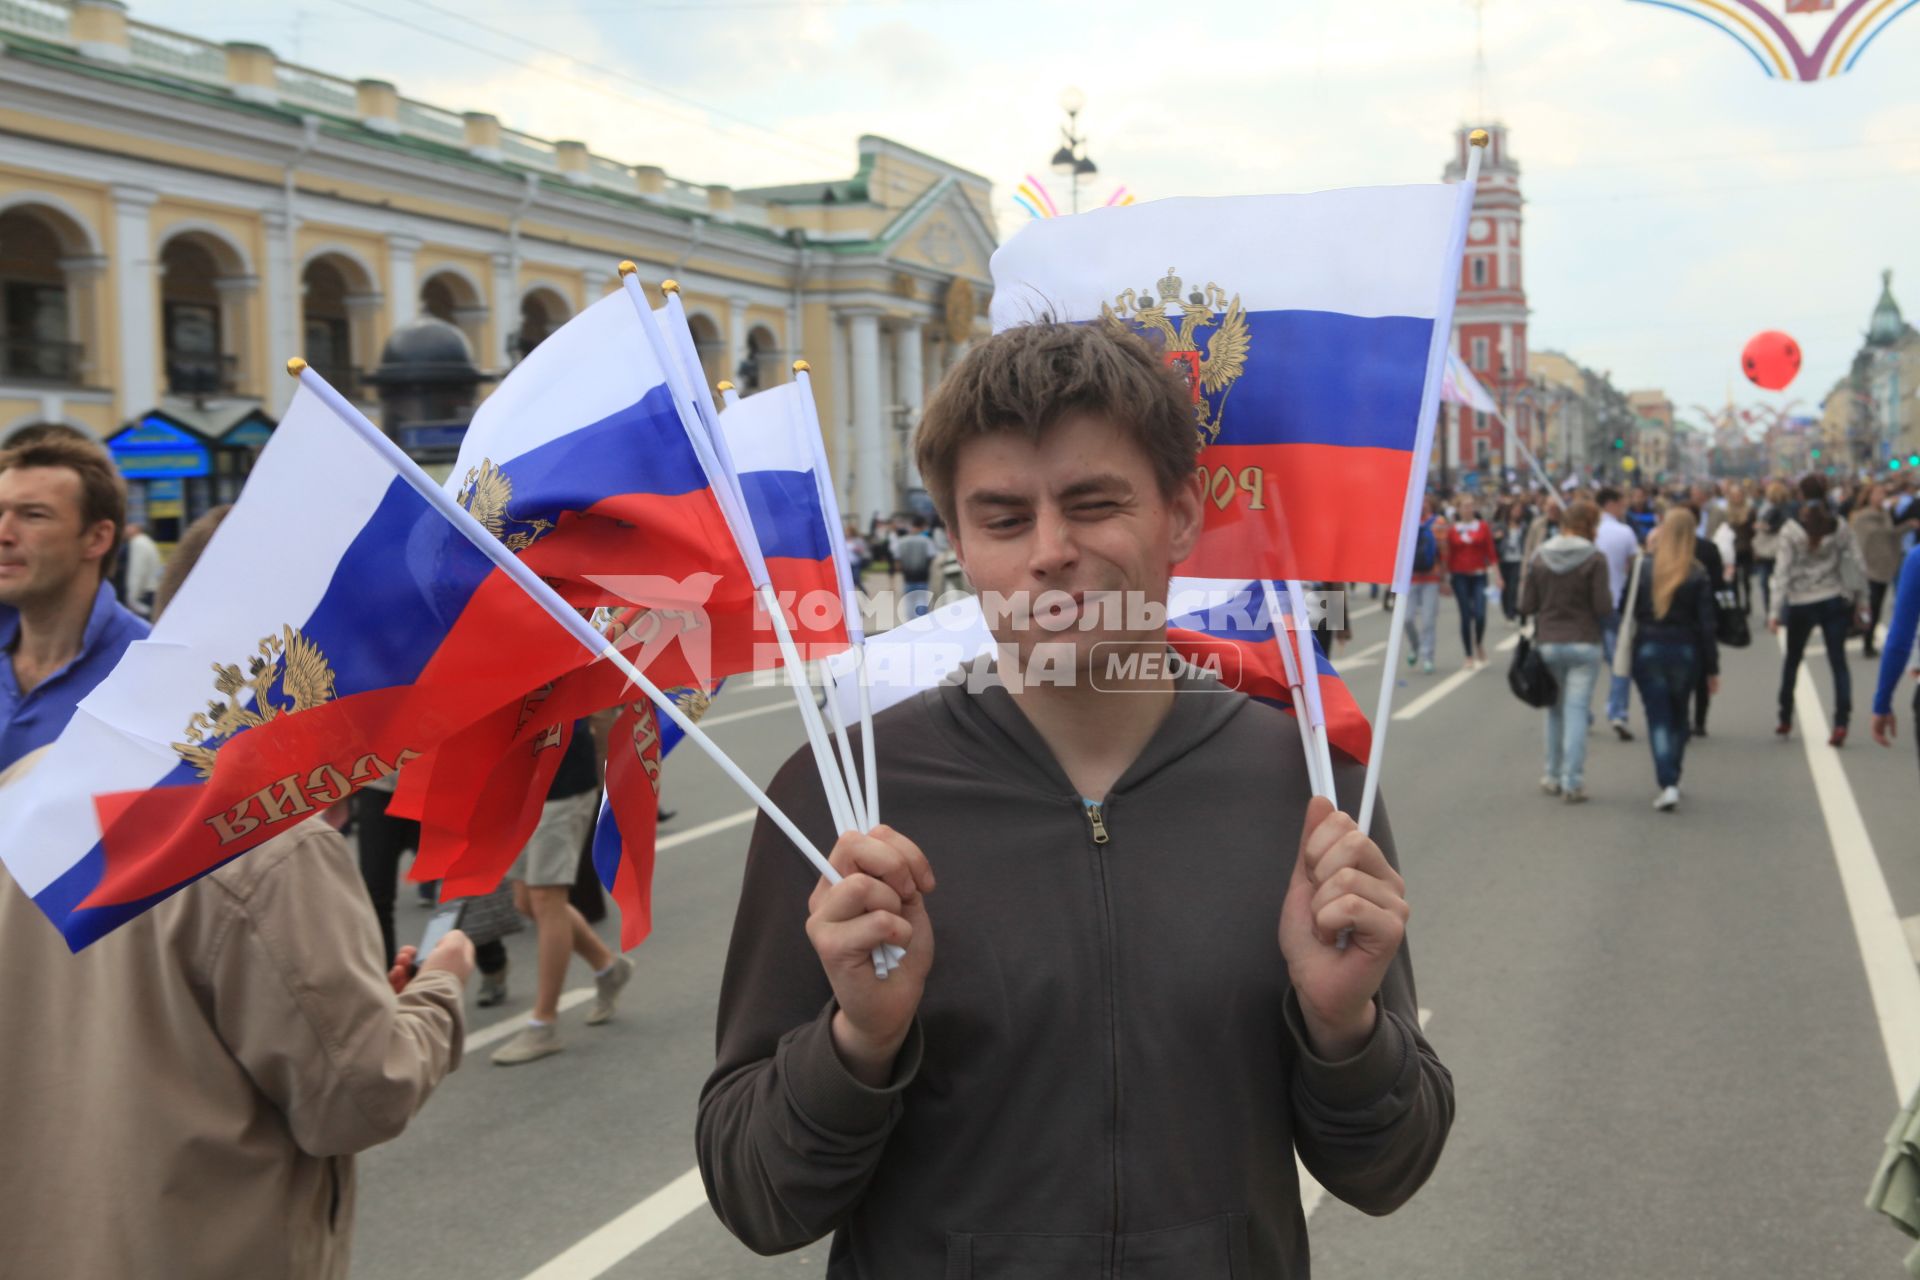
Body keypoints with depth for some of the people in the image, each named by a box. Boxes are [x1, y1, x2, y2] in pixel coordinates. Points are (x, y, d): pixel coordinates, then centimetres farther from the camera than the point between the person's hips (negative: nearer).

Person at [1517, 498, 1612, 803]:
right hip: (1583, 643, -3)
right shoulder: (1594, 558, -9)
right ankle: (1573, 781, -3)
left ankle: (1553, 777, 20)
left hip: (1547, 643, 3)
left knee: (1555, 710, 15)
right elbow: (1604, 607, -11)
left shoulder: (1539, 557, 1)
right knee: (1577, 710, 0)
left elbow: (1526, 606, 1)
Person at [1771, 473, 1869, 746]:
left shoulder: (1790, 530, -9)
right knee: (1838, 662, 2)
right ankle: (1841, 722, -12)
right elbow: (1857, 565, -1)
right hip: (1834, 601, 1)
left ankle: (1785, 719, 26)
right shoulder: (1839, 528, -2)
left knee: (1791, 660, 17)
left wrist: (1776, 611, -10)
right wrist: (1859, 599, 9)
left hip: (1801, 603, -1)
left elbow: (1783, 572, -11)